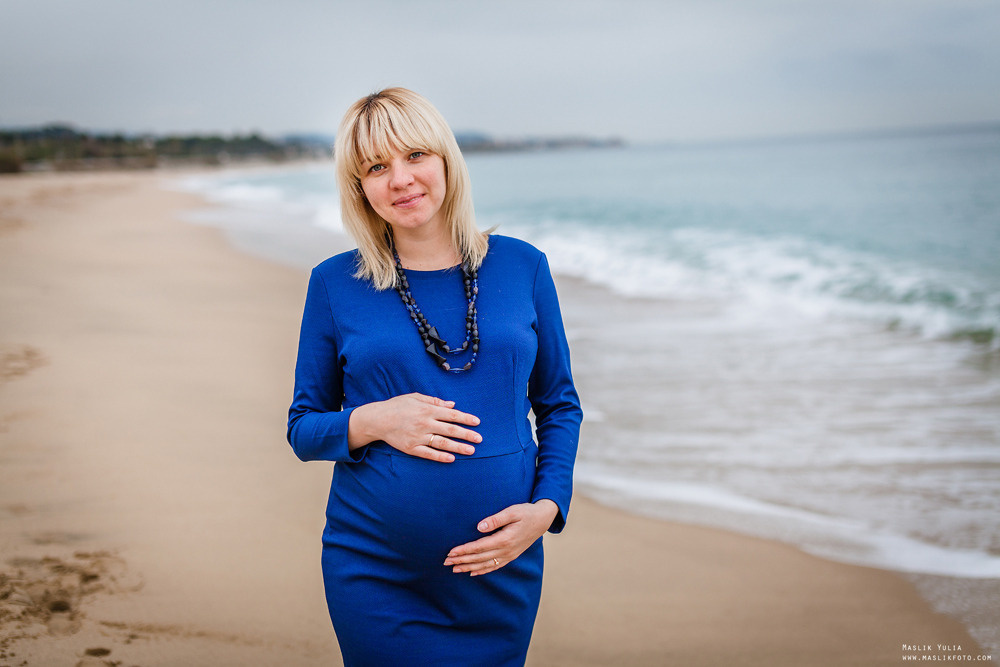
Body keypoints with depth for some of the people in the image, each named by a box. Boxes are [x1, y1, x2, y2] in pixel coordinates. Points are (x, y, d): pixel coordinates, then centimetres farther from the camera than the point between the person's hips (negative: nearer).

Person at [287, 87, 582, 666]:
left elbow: (560, 406, 7)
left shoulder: (522, 266, 1)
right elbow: (304, 428, 4)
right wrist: (373, 421, -16)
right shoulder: (335, 284, -2)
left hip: (501, 569, 1)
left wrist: (546, 507, -8)